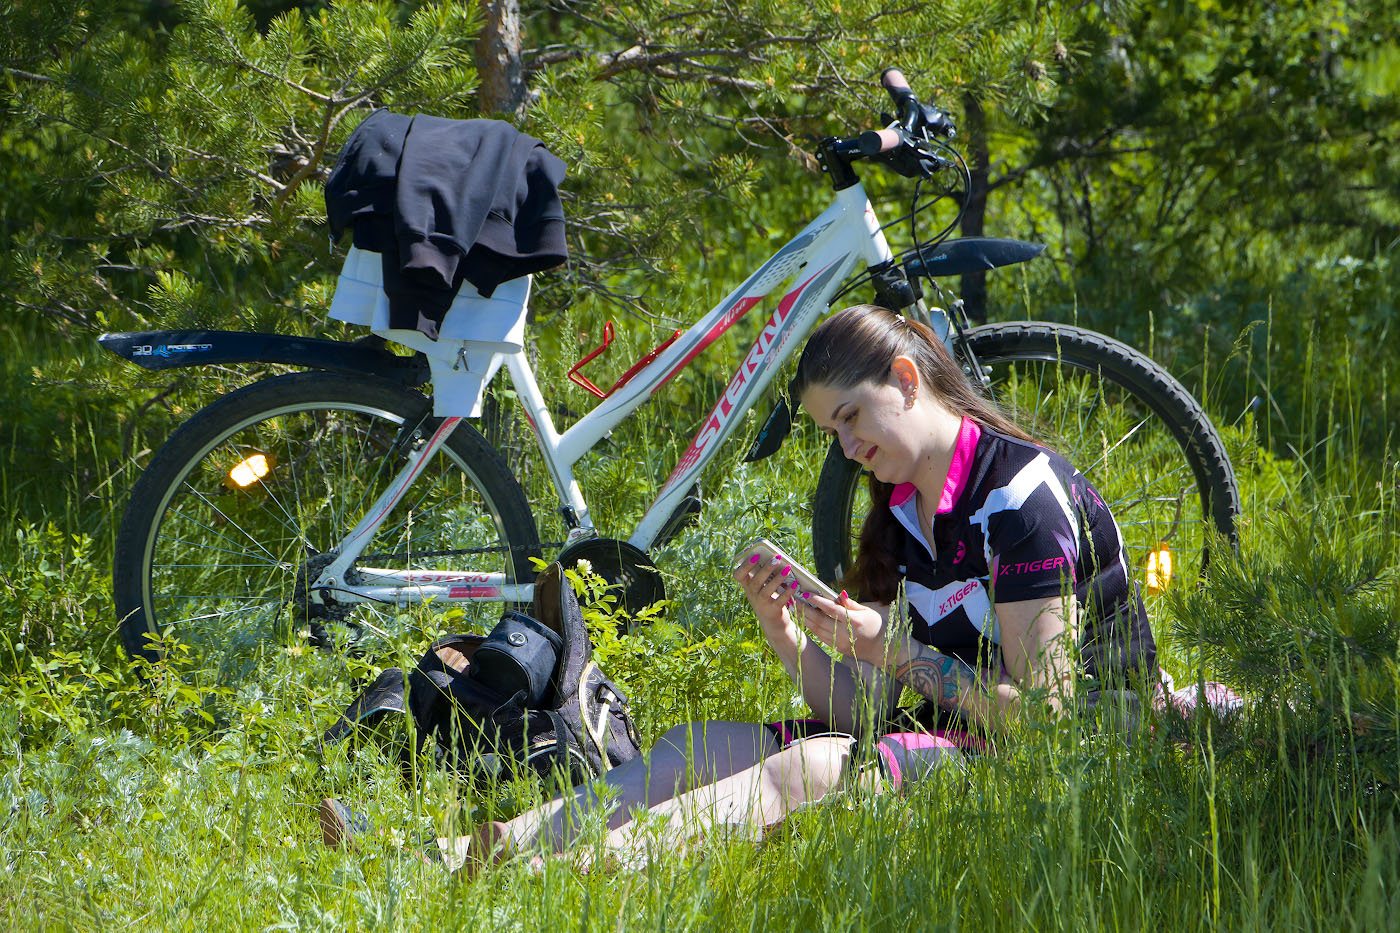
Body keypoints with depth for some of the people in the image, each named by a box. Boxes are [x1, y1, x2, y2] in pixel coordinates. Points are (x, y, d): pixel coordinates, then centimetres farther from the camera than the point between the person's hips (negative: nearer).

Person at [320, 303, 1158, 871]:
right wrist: (786, 633, -10)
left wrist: (893, 651, -22)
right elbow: (860, 712, 6)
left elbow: (1042, 708, -18)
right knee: (697, 747, -8)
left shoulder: (1022, 491, -12)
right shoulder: (901, 512, 13)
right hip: (946, 735, 8)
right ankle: (462, 857, -23)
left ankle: (565, 871, -46)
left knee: (806, 772, -31)